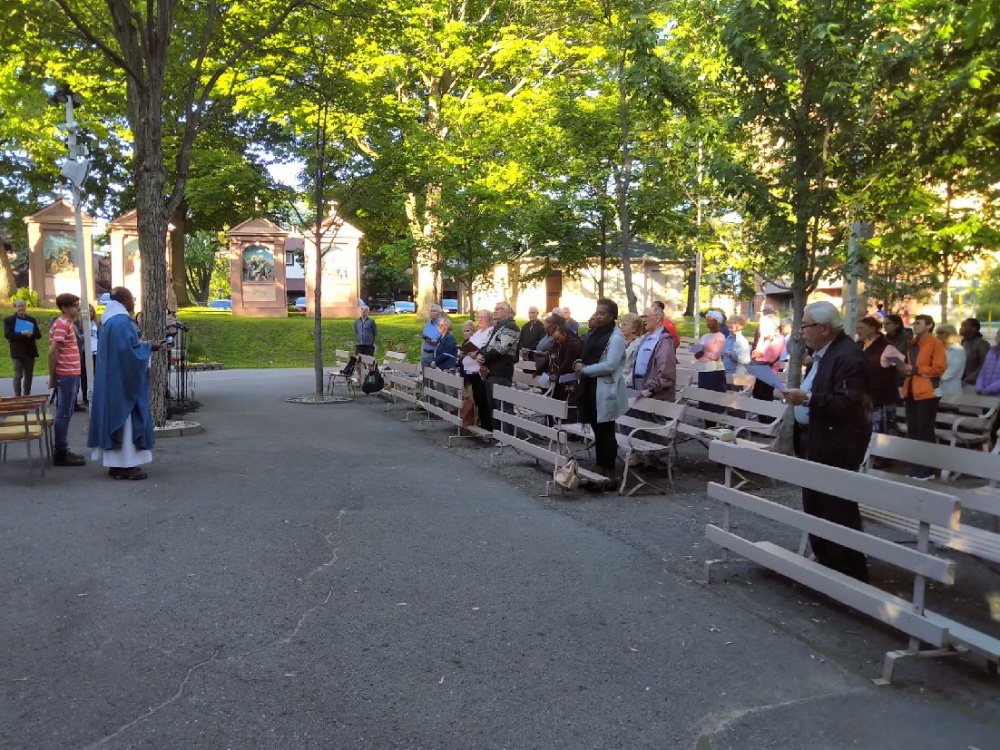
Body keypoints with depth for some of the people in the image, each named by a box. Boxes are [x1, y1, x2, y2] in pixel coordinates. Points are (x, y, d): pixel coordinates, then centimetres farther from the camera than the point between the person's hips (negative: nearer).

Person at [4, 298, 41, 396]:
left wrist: (31, 334, -17)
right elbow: (8, 335, -11)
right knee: (18, 376, -4)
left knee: (29, 376, 10)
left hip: (30, 352, 4)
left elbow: (38, 335, 5)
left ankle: (27, 396, 18)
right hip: (18, 352, -4)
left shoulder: (32, 320, 10)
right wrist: (21, 333, -23)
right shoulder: (9, 320, -1)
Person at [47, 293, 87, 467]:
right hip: (66, 376, -10)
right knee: (63, 414, -5)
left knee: (66, 414, 13)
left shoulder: (67, 323, 16)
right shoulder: (61, 325, -14)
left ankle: (63, 450, 20)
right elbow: (52, 352, -19)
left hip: (71, 375, 10)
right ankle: (60, 453, 0)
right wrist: (52, 377, -14)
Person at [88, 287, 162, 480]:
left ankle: (116, 462, 17)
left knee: (115, 415, 12)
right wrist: (149, 347, -10)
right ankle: (124, 465, -2)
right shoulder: (122, 321, -18)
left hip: (112, 378, 10)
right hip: (123, 379, -10)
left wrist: (141, 343, 18)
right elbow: (129, 350, -23)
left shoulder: (110, 320, 13)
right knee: (125, 417, -6)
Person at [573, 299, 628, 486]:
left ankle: (609, 474, 5)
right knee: (597, 431, 14)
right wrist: (579, 364, 0)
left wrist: (585, 370, -14)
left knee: (606, 432, -2)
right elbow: (585, 355, 22)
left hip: (605, 390, -8)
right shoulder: (593, 333, 16)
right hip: (590, 388, 8)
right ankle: (599, 470, 23)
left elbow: (610, 365, -20)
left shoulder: (616, 337, -11)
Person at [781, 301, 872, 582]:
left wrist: (808, 399, -29)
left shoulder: (847, 356, -19)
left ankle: (850, 570, 10)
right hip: (815, 442, 11)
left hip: (835, 446, -11)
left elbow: (849, 404, -27)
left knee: (838, 509, -2)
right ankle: (824, 561, 29)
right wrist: (798, 395, 5)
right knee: (815, 505, 17)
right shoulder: (823, 353, 13)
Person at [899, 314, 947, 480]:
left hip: (927, 393, -8)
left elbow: (939, 368, -13)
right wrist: (904, 369, 7)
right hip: (911, 392, 8)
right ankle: (914, 469, 17)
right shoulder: (912, 343, 16)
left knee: (925, 432, -3)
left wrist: (914, 369, -16)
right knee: (912, 431, 10)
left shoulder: (935, 343, -7)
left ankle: (926, 470, 4)